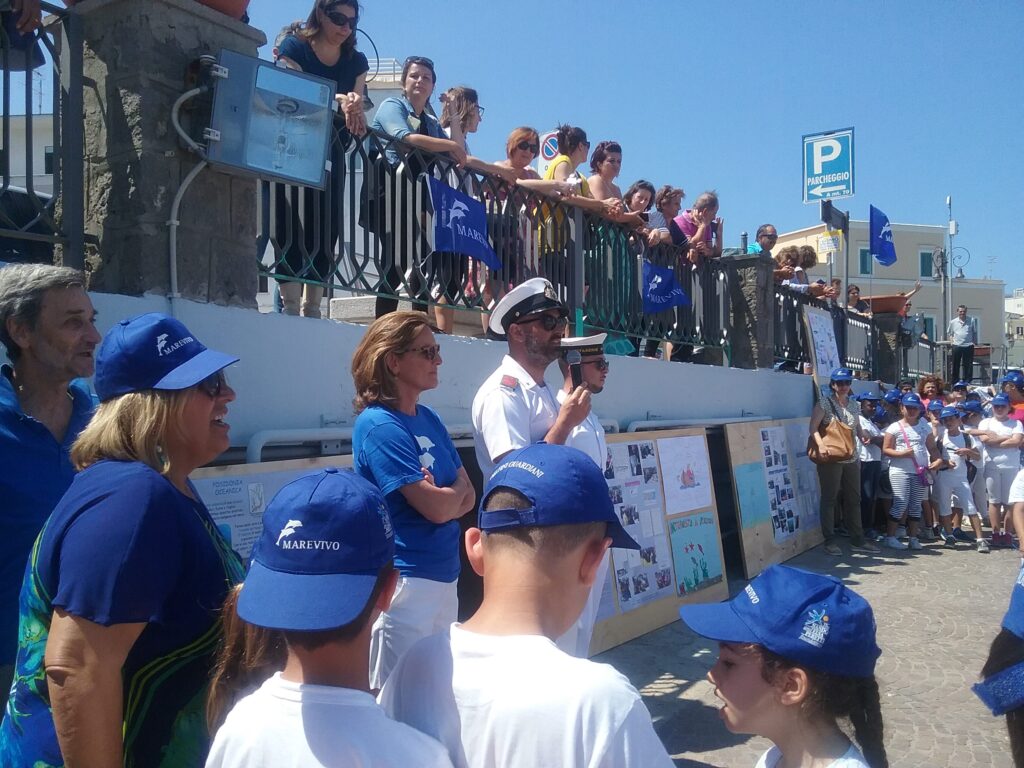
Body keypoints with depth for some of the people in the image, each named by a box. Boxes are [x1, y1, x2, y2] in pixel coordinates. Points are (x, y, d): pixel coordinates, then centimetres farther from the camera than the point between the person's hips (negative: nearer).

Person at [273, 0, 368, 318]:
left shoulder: (356, 61, 8)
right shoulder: (294, 47, -3)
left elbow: (359, 124, 2)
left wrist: (355, 112, -22)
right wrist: (337, 100, -32)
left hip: (331, 152, 4)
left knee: (326, 227, 1)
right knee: (293, 223, -12)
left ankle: (313, 308, 7)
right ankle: (290, 305, -11)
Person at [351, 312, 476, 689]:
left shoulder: (429, 419, 8)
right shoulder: (379, 426, -17)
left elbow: (469, 497, 8)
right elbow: (437, 507, -20)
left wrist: (440, 495, -13)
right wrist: (456, 488, 1)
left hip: (445, 576, 8)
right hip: (405, 582, -8)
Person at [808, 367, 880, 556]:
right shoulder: (824, 404, -6)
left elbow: (857, 428, 21)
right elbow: (813, 428, -13)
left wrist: (863, 437, -1)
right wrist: (821, 445, -29)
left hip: (852, 460, 7)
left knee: (854, 499, 12)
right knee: (829, 499, 0)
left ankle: (857, 539, 20)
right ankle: (829, 541, 6)